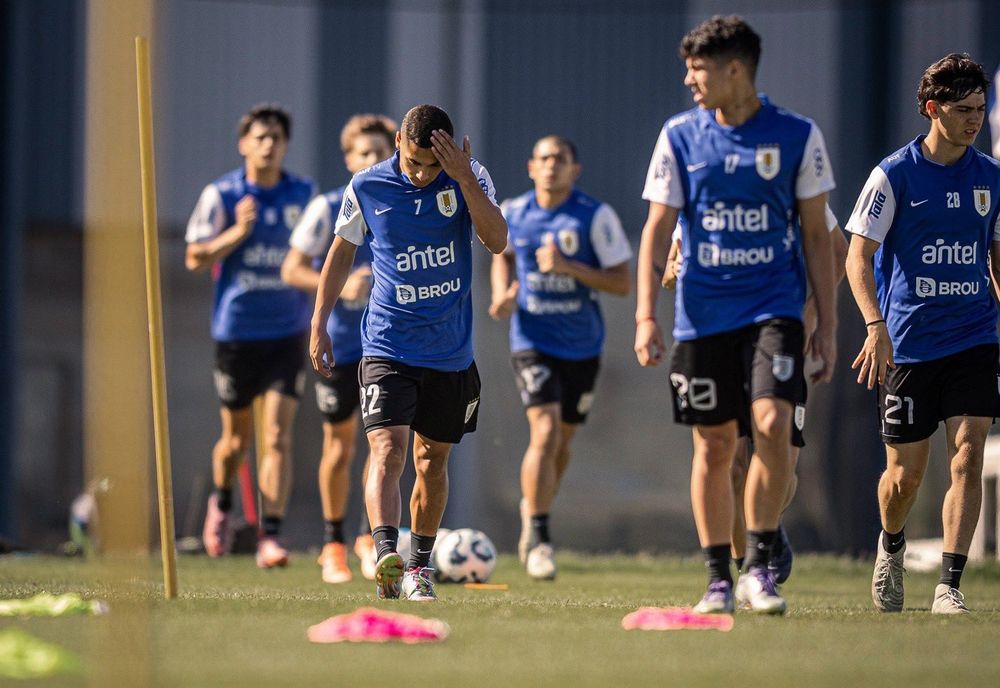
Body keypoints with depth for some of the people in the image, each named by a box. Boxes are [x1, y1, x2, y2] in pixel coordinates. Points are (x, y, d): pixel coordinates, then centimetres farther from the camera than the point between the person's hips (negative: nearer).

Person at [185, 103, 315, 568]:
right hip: (236, 332, -1)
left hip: (287, 333, 1)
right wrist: (238, 231, -18)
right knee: (237, 437, 10)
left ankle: (271, 537, -12)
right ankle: (221, 503, 41)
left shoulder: (304, 195, 4)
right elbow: (195, 258, -4)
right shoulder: (221, 195, -3)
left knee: (278, 435, -11)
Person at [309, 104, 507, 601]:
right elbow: (342, 252, 10)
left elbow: (497, 241, -17)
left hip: (451, 349, 2)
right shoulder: (368, 188, -4)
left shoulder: (469, 177, -4)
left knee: (432, 461, 12)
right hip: (388, 346, -2)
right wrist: (319, 325, 9)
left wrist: (464, 178, -25)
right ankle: (386, 557, -35)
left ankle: (419, 567, 25)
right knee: (387, 448, -20)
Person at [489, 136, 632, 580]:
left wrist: (568, 267, -23)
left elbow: (622, 282, -11)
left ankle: (533, 507, 43)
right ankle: (537, 539, -13)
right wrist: (502, 293, 2)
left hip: (582, 346, 1)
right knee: (545, 432, -18)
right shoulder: (514, 213, -1)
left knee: (561, 441, 15)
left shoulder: (596, 217, -10)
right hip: (532, 341, -1)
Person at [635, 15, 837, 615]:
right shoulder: (679, 136, 4)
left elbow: (816, 235, 5)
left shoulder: (798, 136, 0)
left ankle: (760, 566, -6)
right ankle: (719, 578, 14)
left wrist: (827, 326, 2)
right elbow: (658, 229, 6)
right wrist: (647, 314, -4)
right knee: (714, 446, 3)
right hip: (703, 313, 2)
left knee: (772, 424, -19)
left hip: (774, 307, -2)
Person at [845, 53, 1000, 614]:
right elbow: (860, 256, -6)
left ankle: (949, 587, -13)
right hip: (908, 345, -2)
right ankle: (891, 546, 37)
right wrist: (876, 325, -19)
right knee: (907, 473, 4)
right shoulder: (894, 175, -4)